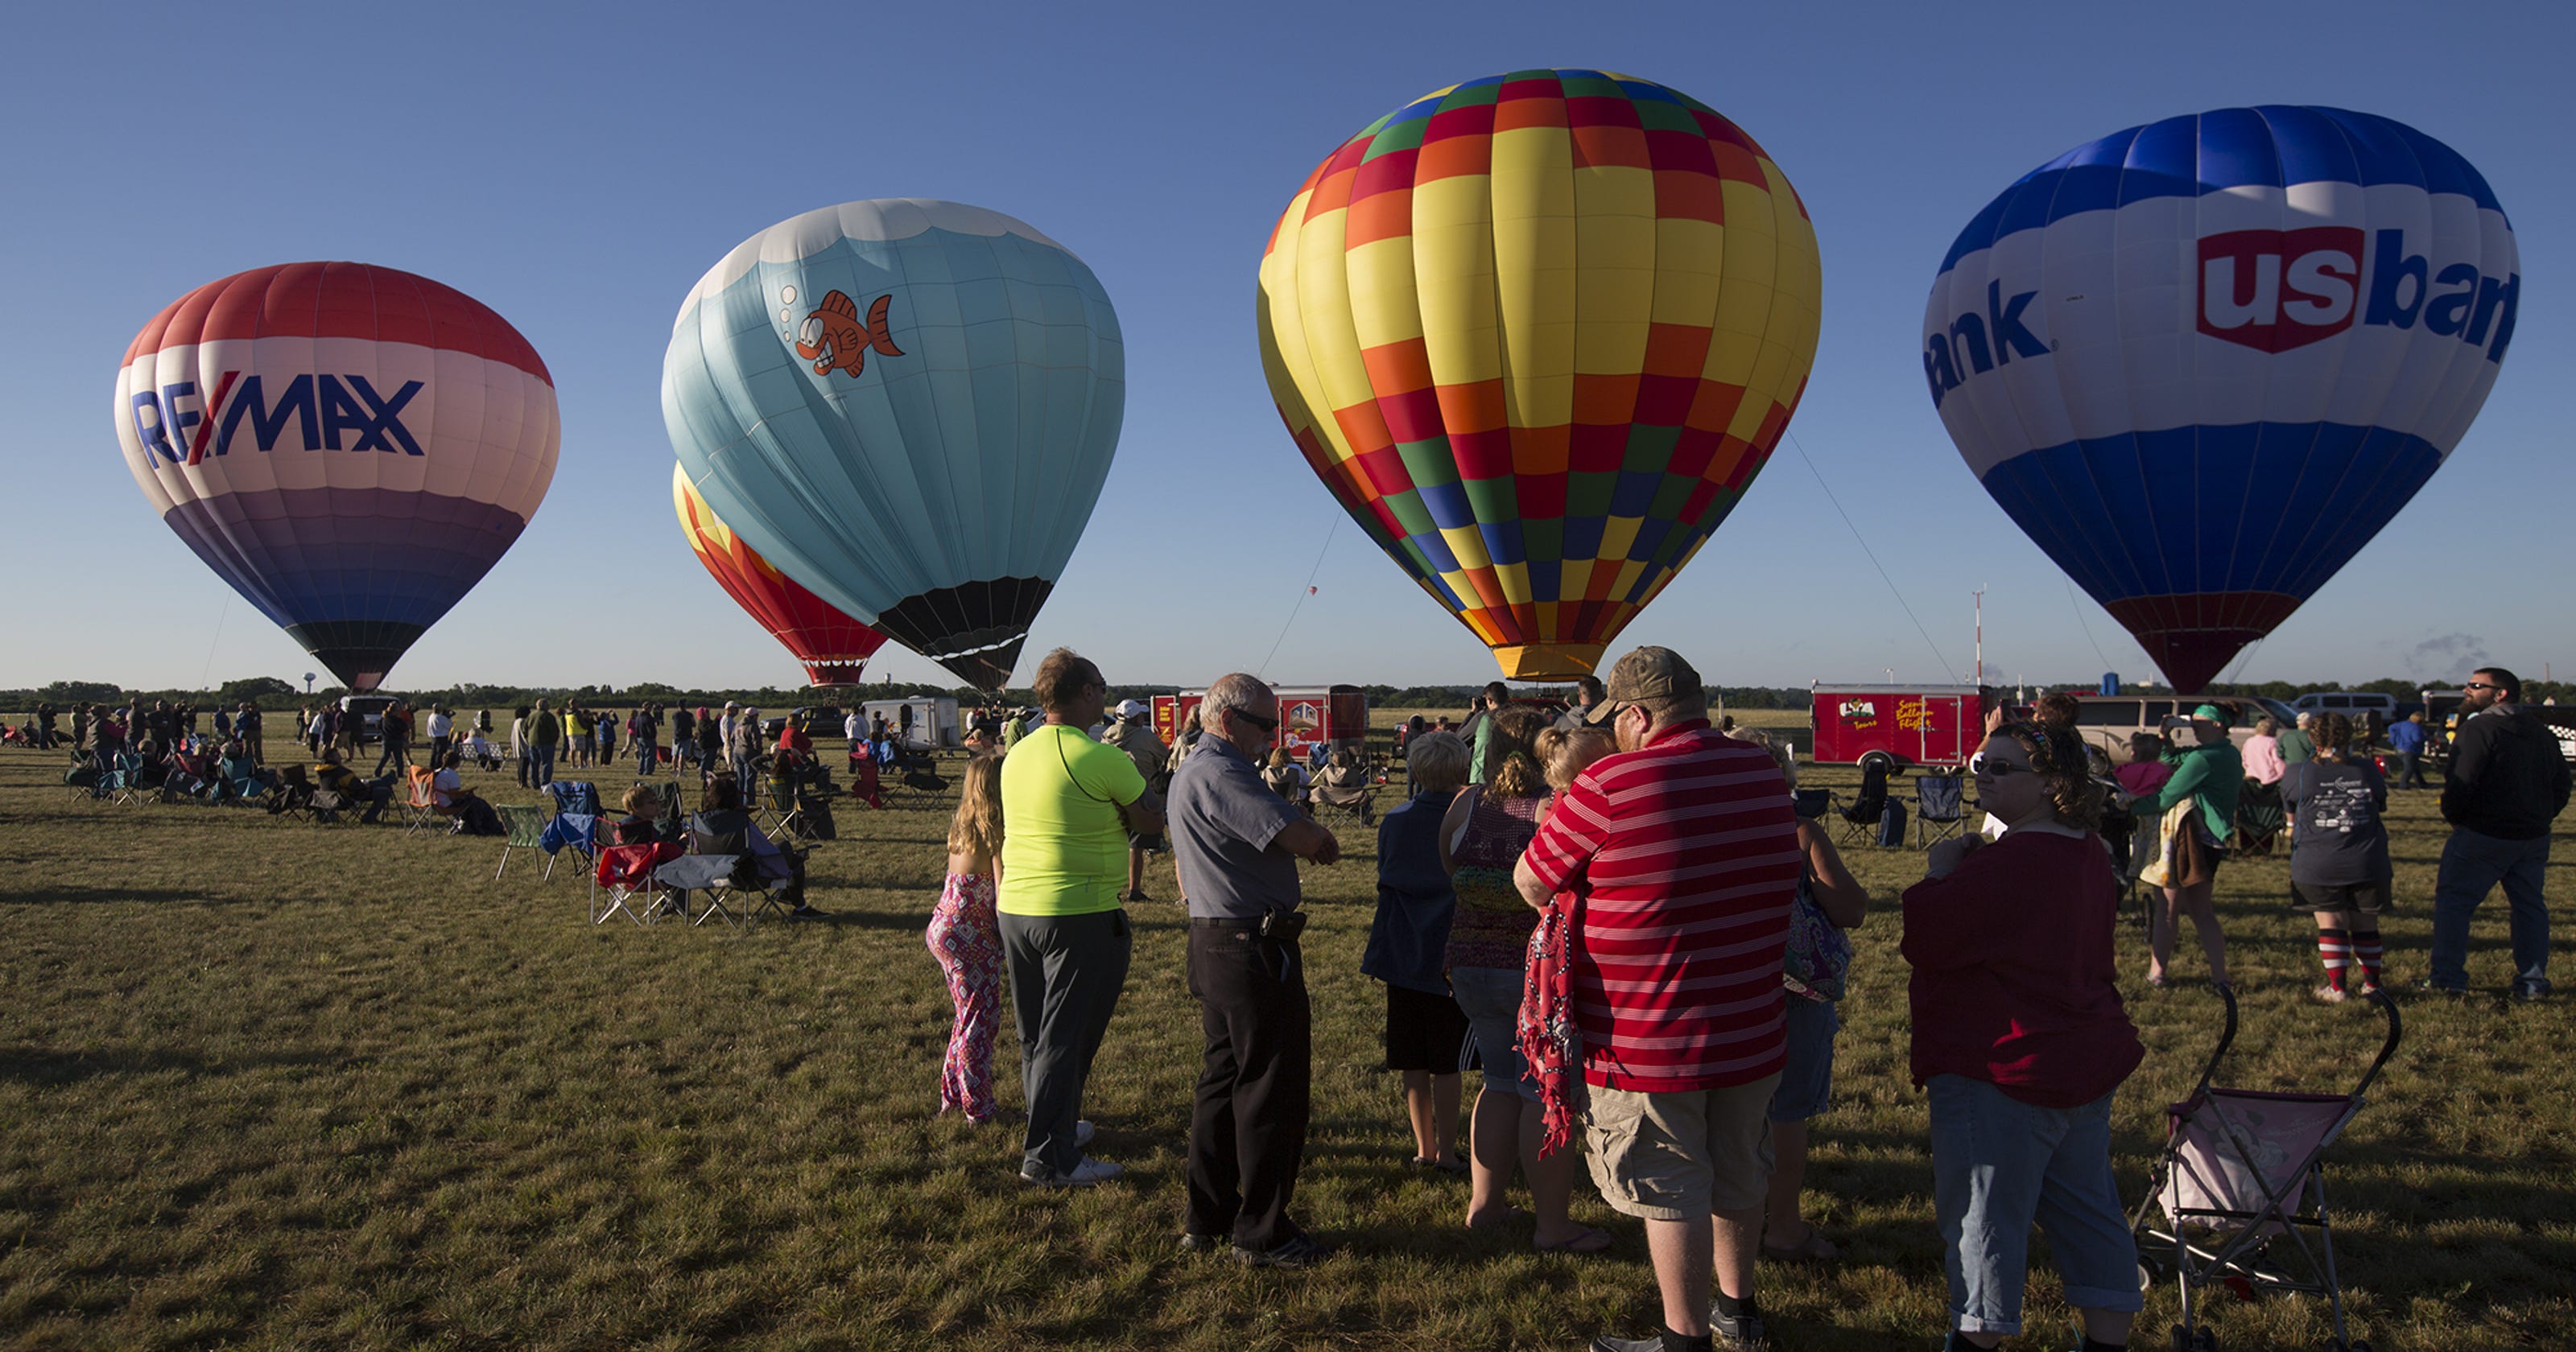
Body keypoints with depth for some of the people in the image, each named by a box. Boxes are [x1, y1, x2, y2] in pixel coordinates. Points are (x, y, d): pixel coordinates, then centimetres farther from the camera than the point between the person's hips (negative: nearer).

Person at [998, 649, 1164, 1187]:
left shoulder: (1016, 755, 7)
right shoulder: (1102, 758, -17)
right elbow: (1153, 820, -7)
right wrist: (1139, 770, 11)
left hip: (1016, 908, 8)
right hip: (1080, 915, -8)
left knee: (1036, 1036, 18)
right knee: (1067, 1038, 1)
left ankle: (1055, 1127, 33)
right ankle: (1047, 1157, 6)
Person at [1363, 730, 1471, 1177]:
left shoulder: (1393, 821, 0)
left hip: (1400, 951, 4)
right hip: (1446, 952, -4)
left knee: (1413, 1060, 12)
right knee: (1446, 1062, 5)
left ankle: (1424, 1147, 20)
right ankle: (1447, 1151, 11)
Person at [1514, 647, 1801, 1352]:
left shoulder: (1608, 786, -19)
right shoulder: (1763, 774, 1)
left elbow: (1531, 881, -9)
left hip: (1649, 1041, -7)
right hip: (1750, 1027, 7)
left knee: (1671, 1191, 7)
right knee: (1739, 1175, 22)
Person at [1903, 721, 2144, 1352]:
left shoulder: (2011, 862, -23)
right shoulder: (2087, 854, 10)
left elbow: (1922, 938, -21)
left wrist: (1942, 870, -9)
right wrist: (1966, 870, 6)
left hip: (2007, 1072, -10)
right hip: (2087, 1063, 10)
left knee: (1984, 1215, 2)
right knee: (2087, 1208, 17)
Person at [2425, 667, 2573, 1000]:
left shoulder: (2477, 729, -13)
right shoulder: (2543, 733, 12)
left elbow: (2460, 785, -19)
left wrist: (2454, 819, -3)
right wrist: (2538, 819, 21)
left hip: (2482, 835, -7)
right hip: (2534, 837, 7)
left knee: (2453, 901, 1)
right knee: (2529, 905, 15)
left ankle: (2448, 979, 1)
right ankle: (2533, 982, 15)